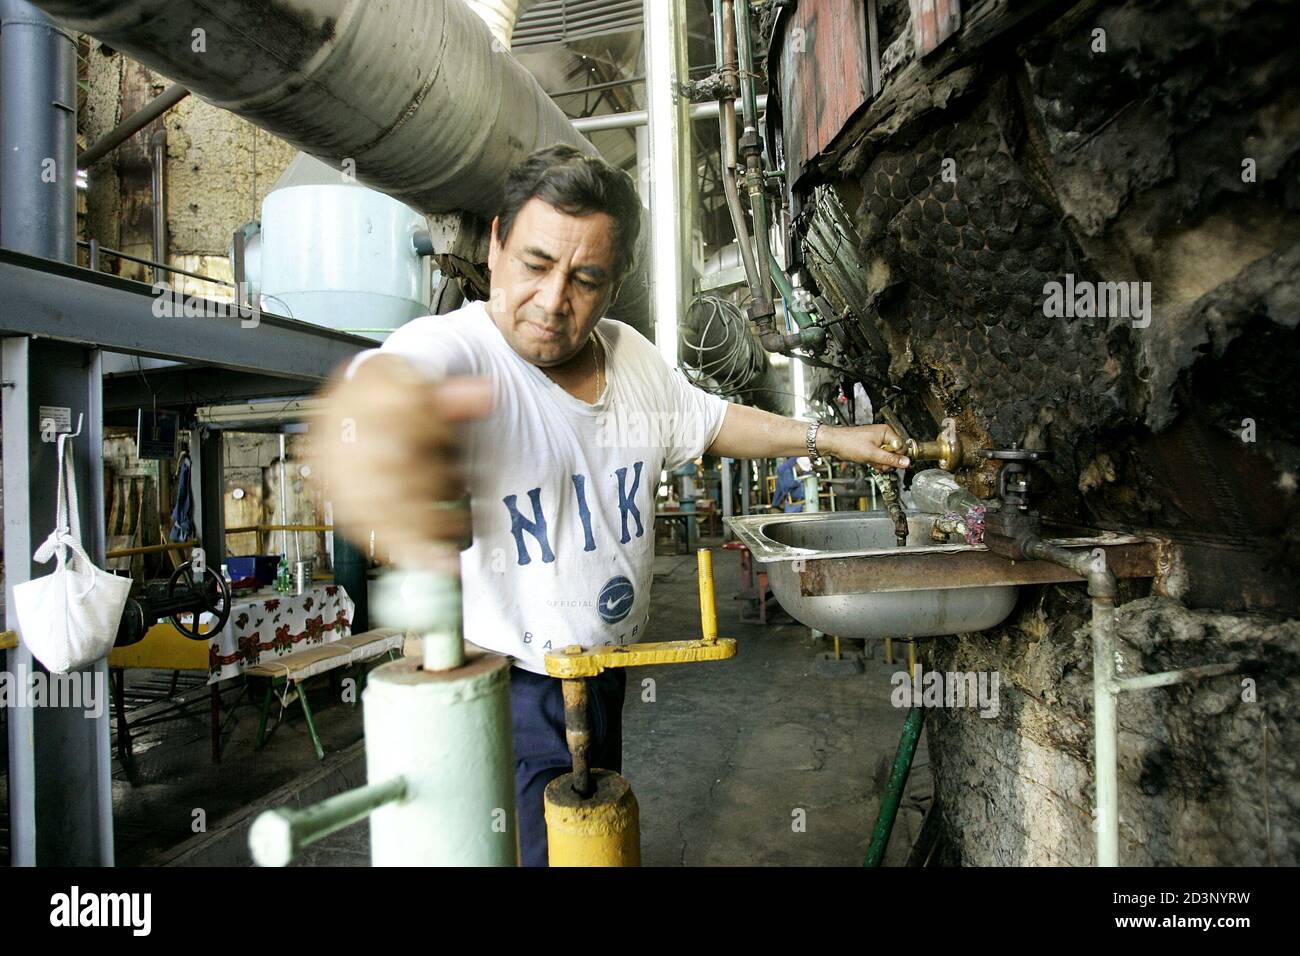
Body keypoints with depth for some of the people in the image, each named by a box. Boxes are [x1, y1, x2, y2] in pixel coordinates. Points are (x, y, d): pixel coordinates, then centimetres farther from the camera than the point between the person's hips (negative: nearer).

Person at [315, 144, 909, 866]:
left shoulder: (634, 356, -2)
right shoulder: (453, 350, -24)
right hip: (506, 689, -6)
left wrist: (827, 438, 13)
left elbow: (711, 422, 13)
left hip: (609, 671, 7)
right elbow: (391, 373, -47)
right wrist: (374, 408, -71)